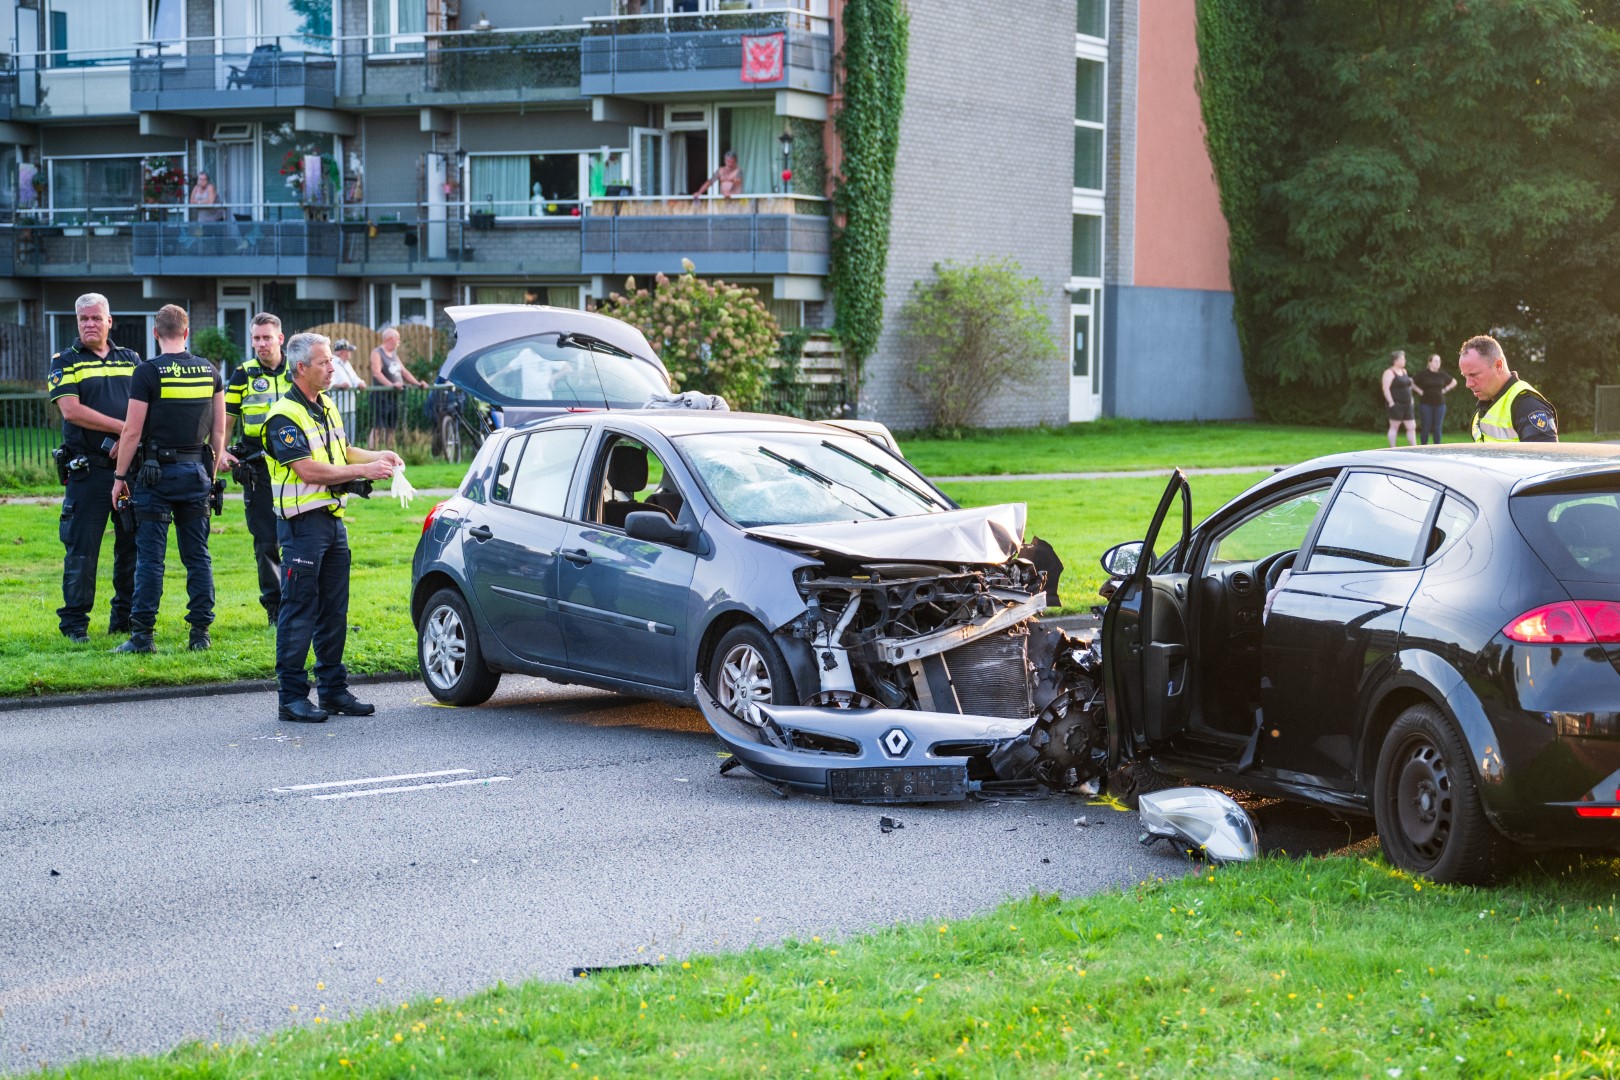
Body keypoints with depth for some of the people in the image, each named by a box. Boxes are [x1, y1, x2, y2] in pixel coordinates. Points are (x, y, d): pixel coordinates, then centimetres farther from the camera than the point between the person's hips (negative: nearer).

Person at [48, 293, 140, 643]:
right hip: (88, 469, -3)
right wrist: (124, 427, -13)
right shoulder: (65, 362, 4)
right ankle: (74, 623, 3)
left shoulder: (132, 360, 14)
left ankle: (126, 617, 15)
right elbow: (71, 410, -10)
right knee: (82, 547, -4)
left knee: (133, 545, 6)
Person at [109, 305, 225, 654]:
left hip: (157, 471, -4)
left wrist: (120, 477, -1)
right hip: (196, 472, 4)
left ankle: (142, 634, -1)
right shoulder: (209, 371, 5)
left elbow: (132, 432, -10)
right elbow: (219, 430, 8)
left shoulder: (147, 372, -9)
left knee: (150, 556, -1)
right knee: (197, 555, 8)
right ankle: (201, 632, 8)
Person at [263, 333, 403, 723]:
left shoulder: (326, 407, 15)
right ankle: (291, 697, -1)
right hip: (302, 523, -9)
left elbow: (343, 452, 27)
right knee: (299, 612, -5)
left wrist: (379, 456, 9)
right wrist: (364, 470, -19)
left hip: (333, 519, 9)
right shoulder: (284, 416, -13)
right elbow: (308, 471, -20)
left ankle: (333, 688, 20)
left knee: (334, 611, 12)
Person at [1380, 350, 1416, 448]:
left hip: (1407, 404, 8)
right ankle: (1392, 449, 2)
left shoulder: (1404, 371, 16)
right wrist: (1391, 402, -21)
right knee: (1394, 426, -3)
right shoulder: (1389, 372, -10)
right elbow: (1386, 388, -16)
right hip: (1396, 404, -8)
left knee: (1412, 427, 5)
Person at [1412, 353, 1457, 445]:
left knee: (1438, 427, 3)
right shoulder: (1423, 374, -4)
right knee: (1426, 427, -2)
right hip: (1426, 404, -3)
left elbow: (1454, 382, 21)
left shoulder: (1442, 375, 6)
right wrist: (1419, 391, -5)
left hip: (1439, 404, 3)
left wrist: (1445, 390, 8)